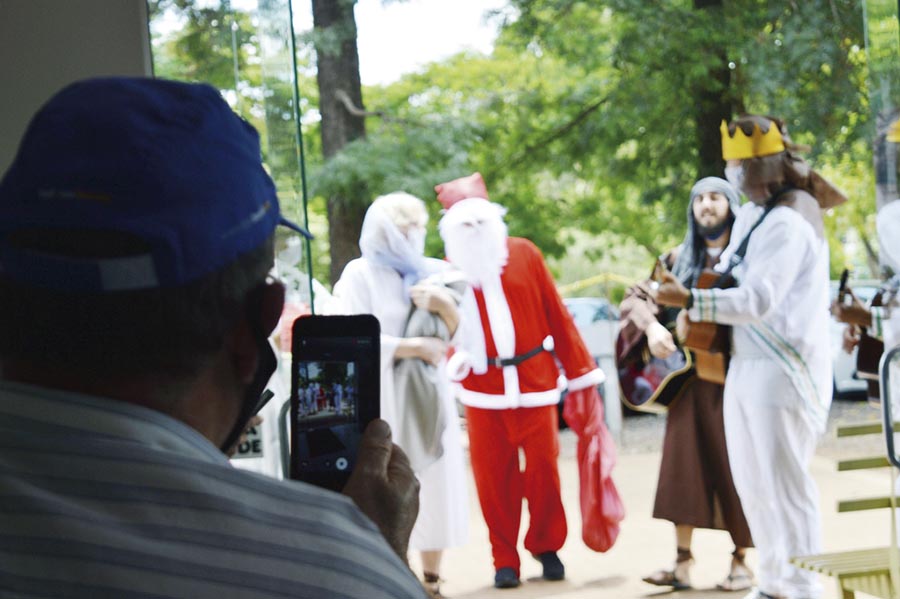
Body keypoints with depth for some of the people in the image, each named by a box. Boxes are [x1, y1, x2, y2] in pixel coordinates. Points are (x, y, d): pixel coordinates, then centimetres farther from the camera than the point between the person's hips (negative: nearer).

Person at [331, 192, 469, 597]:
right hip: (379, 397, -3)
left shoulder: (436, 272, 9)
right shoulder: (359, 275, -2)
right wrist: (413, 347, -15)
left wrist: (445, 307, -15)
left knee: (435, 484, 4)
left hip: (429, 393, 3)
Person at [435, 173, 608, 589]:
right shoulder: (451, 270, 5)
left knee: (543, 466, -1)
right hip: (483, 389, 0)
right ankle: (505, 559, 11)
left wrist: (579, 370, 3)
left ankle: (546, 546, 19)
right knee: (493, 476, 0)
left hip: (534, 381, 0)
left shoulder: (524, 254, 3)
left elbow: (556, 315, 3)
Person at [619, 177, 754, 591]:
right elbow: (637, 297, 7)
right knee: (684, 461, 3)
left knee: (736, 463, 0)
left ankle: (742, 561, 10)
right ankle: (683, 561, 8)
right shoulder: (681, 259, 12)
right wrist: (652, 326, -14)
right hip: (691, 376, 4)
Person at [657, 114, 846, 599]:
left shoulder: (789, 224, -16)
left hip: (782, 369, -10)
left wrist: (690, 300, -35)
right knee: (751, 481, 14)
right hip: (745, 363, 10)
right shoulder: (750, 215, 13)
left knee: (782, 482, -7)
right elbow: (732, 279, 23)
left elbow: (758, 299, -27)